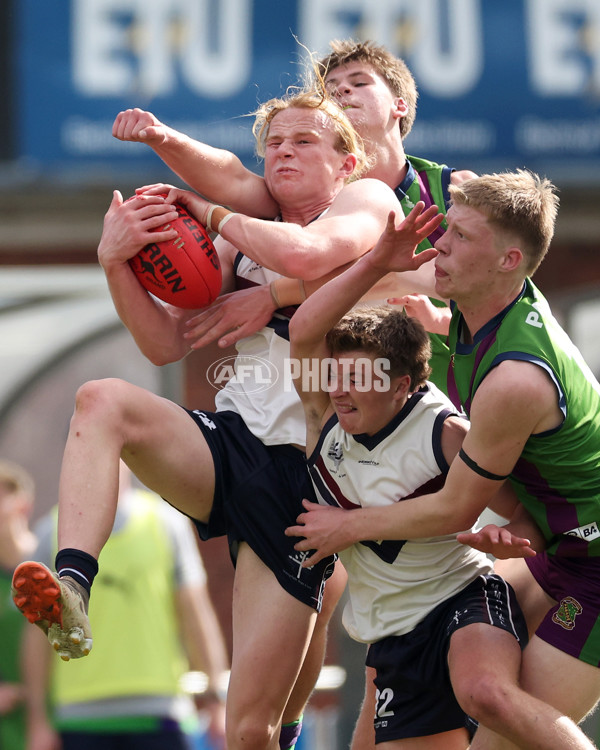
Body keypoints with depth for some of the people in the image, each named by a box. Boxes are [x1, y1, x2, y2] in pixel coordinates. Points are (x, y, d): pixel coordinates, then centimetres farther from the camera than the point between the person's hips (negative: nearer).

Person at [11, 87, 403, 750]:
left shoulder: (368, 200, 4)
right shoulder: (242, 241, 19)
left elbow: (304, 254, -20)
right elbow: (167, 344, 14)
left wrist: (212, 214, -4)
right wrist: (115, 263, -3)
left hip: (305, 474, -5)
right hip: (227, 445, 5)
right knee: (100, 402, -28)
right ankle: (71, 585, -41)